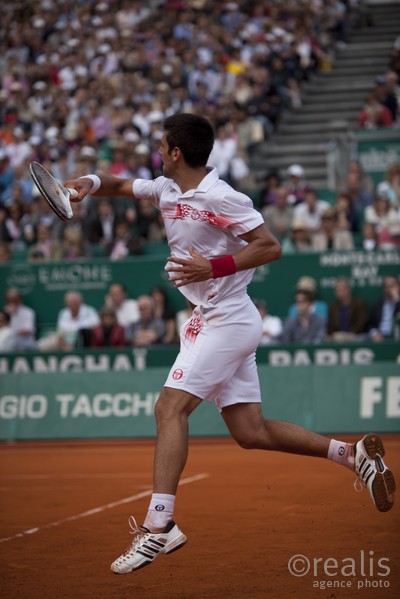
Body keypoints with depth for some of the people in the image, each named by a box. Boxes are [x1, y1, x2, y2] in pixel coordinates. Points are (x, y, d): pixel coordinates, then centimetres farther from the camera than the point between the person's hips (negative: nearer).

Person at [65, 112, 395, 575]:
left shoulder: (222, 198, -15)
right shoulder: (166, 189, 10)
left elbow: (270, 247, -16)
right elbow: (122, 187, 22)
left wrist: (213, 267, -23)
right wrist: (91, 182, 1)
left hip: (228, 320, -9)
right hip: (211, 322, 9)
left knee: (170, 407, -19)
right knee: (250, 433, 7)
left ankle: (159, 525, -24)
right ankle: (352, 455, 14)